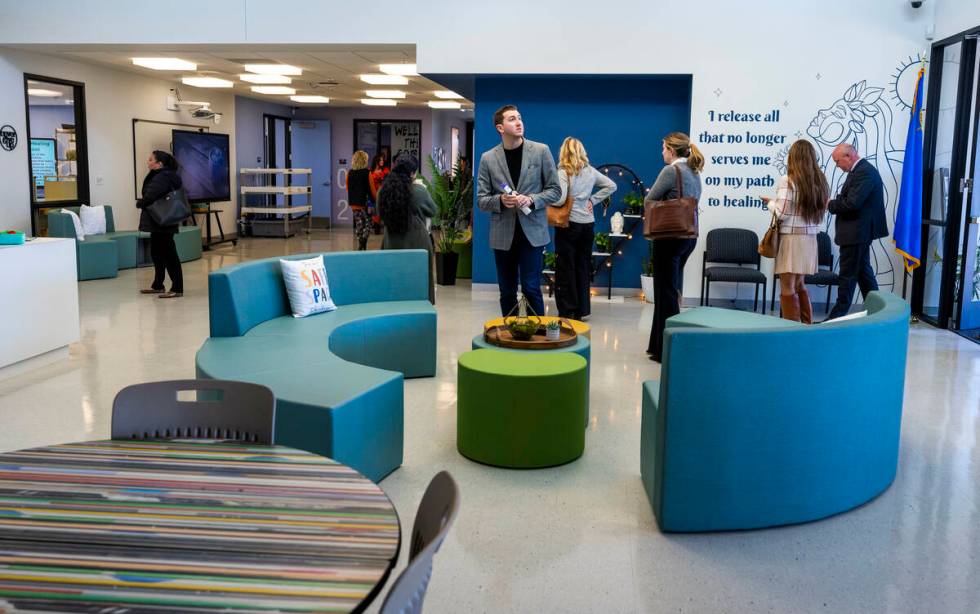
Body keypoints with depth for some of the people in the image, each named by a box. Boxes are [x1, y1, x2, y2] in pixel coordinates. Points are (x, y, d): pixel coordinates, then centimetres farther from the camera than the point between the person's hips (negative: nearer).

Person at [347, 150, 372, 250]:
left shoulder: (350, 173, 2)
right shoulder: (367, 173, -12)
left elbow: (348, 188, 11)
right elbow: (371, 188, -9)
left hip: (354, 202, 5)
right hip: (365, 202, -5)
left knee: (358, 224, 15)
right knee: (368, 223, 4)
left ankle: (360, 246, 18)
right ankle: (362, 246, -11)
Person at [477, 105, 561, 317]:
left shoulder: (541, 151, 0)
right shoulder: (488, 158, 2)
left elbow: (554, 190, 3)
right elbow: (481, 200, 4)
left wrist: (531, 200, -14)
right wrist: (500, 200, -17)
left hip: (532, 231, -1)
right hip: (503, 235, 2)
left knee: (531, 288, -5)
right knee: (507, 292, 9)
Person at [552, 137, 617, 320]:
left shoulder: (563, 172, -12)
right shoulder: (591, 171, 5)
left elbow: (559, 199, -21)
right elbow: (611, 185, 14)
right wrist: (592, 200, 11)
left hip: (568, 224, -5)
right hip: (588, 224, 5)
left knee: (566, 269, 3)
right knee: (583, 267, 12)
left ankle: (568, 311, 5)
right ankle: (581, 310, 17)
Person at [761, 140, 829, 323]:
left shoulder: (788, 180, -12)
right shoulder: (820, 181, 7)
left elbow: (781, 213, -14)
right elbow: (821, 213, 10)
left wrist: (771, 202, 4)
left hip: (791, 237, -7)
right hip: (810, 238, 7)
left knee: (787, 288, -1)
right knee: (799, 285, 19)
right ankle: (806, 326, 22)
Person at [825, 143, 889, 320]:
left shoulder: (865, 172, -19)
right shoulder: (861, 170, 13)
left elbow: (852, 203, -25)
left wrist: (830, 204, -11)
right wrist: (834, 203, -1)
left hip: (856, 233, -10)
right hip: (859, 232, 10)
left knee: (848, 275, -3)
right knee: (863, 272, 15)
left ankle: (837, 316, 3)